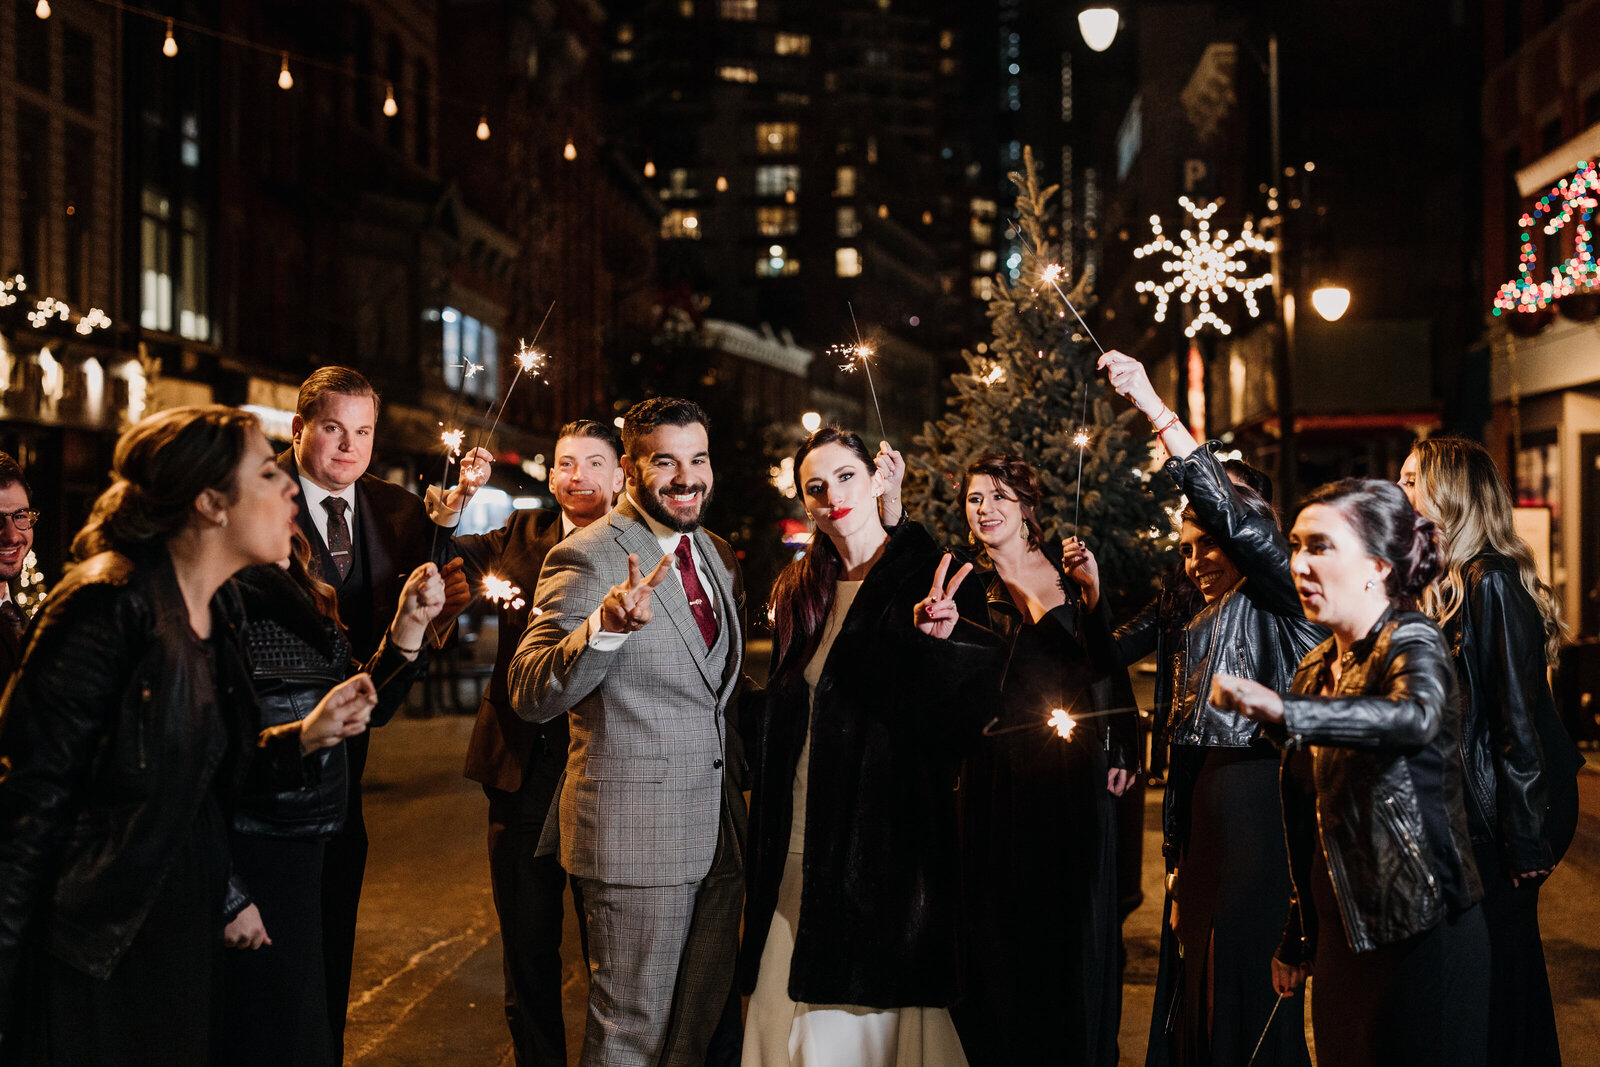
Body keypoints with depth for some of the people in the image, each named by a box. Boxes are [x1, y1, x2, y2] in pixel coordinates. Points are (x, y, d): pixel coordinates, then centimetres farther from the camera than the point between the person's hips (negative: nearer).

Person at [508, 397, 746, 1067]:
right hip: (635, 836, -7)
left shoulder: (717, 555, 11)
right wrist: (605, 624, -37)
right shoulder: (587, 558, -14)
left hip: (718, 831, 8)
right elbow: (530, 696, -23)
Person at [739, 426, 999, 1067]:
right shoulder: (799, 593, 12)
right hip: (800, 850, 5)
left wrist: (929, 641, -29)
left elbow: (968, 715, -12)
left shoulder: (930, 579, -4)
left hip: (884, 844, -5)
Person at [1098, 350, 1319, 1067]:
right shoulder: (1198, 633, 20)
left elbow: (1237, 516, -20)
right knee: (1202, 982, 8)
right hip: (1209, 825, 8)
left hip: (1267, 812, -8)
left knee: (1253, 988, -7)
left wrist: (1155, 409, -25)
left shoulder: (1277, 605, -2)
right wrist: (1177, 860, 16)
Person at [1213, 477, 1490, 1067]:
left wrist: (1281, 710, -51)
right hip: (1339, 939, 7)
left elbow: (1414, 718, -38)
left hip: (1421, 936, -7)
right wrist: (1297, 940, 18)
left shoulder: (1413, 643, -12)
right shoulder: (1316, 669, 10)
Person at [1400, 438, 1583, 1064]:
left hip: (1496, 812, -8)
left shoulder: (1493, 584, -15)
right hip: (1457, 808, 8)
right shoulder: (1441, 584, 10)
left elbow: (1520, 718, -18)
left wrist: (1526, 842, -18)